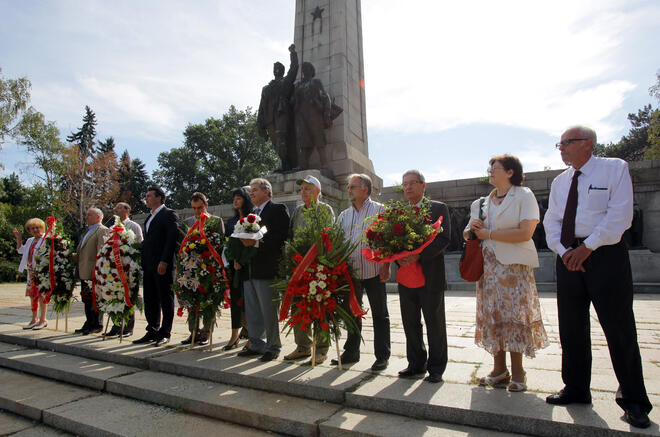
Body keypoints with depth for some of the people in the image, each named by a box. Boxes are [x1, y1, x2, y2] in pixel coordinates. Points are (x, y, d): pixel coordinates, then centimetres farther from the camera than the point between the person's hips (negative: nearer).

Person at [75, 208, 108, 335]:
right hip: (84, 272, 10)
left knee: (95, 299, -3)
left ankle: (97, 325, 5)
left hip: (94, 273, -10)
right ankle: (89, 324, 24)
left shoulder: (102, 230, -10)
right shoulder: (87, 231, 22)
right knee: (86, 299, 14)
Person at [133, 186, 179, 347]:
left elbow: (172, 239, -15)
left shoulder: (169, 215, -7)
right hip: (149, 266, 9)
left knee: (166, 299, 1)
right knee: (150, 300, 12)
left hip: (163, 266, -9)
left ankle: (165, 334, 9)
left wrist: (164, 261, -21)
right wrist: (143, 261, 14)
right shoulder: (150, 217, 22)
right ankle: (152, 332, 21)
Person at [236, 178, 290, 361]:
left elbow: (281, 238, -17)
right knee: (252, 312, 14)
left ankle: (273, 347, 14)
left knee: (269, 311, 0)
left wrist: (256, 242, -21)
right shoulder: (252, 213, 21)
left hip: (267, 270, -8)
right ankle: (257, 345, 26)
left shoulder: (278, 209, -5)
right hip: (250, 270, 8)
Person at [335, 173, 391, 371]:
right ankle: (351, 352, 27)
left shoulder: (379, 210, -1)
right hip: (350, 272, 5)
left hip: (374, 272, -5)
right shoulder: (344, 216, 14)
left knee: (379, 314, 5)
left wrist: (386, 265, -14)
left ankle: (382, 356, 15)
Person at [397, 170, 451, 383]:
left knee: (435, 322, 5)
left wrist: (418, 255, -21)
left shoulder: (438, 208, 0)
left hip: (431, 275, -4)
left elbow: (444, 238, -11)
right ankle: (416, 364, 26)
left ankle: (436, 367, 18)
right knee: (410, 323, 12)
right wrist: (398, 258, -12)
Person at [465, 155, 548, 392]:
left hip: (514, 265, -5)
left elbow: (526, 232, -15)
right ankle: (499, 370, 17)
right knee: (492, 315, 6)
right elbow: (467, 234, 19)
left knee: (514, 315, -3)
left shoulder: (523, 196, -2)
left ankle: (517, 373, 11)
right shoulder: (483, 203, 16)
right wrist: (472, 228, -4)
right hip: (488, 265, 6)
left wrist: (489, 234, -12)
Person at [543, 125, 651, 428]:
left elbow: (619, 215, -11)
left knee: (619, 328, 0)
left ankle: (633, 401, 16)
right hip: (568, 257, 5)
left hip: (605, 254, -5)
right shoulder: (559, 182, 14)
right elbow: (551, 221, 10)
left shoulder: (615, 168, -1)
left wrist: (587, 247, -16)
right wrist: (563, 250, -7)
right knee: (571, 328, 9)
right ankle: (576, 389, 24)